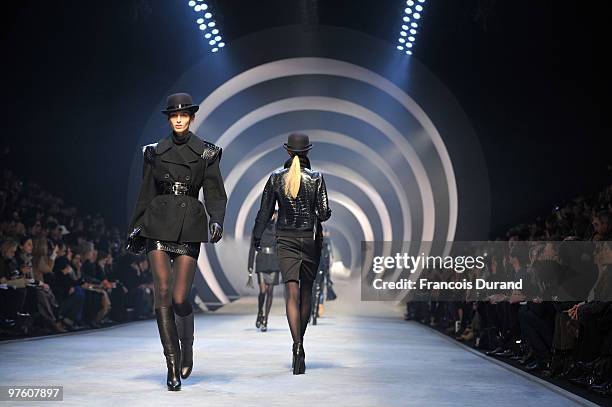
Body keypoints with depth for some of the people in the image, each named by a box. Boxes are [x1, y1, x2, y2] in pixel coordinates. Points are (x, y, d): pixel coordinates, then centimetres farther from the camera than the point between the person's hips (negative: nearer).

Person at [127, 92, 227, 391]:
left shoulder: (206, 153, 5)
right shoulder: (155, 151, 10)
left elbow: (215, 194, 3)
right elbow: (146, 193, 15)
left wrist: (217, 220, -14)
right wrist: (134, 227, 15)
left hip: (189, 227, -1)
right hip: (158, 225, 2)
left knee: (179, 298, -6)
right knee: (162, 294, -8)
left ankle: (187, 349, 23)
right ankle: (173, 366, 0)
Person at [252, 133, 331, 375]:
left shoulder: (276, 177, -1)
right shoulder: (316, 177, -5)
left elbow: (265, 211, 3)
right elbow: (324, 214, -8)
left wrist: (257, 237, 14)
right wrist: (324, 215, 16)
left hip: (286, 239, 0)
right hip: (310, 239, 0)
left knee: (292, 292, -7)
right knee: (306, 291, 16)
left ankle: (297, 346, -23)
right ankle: (299, 342, 26)